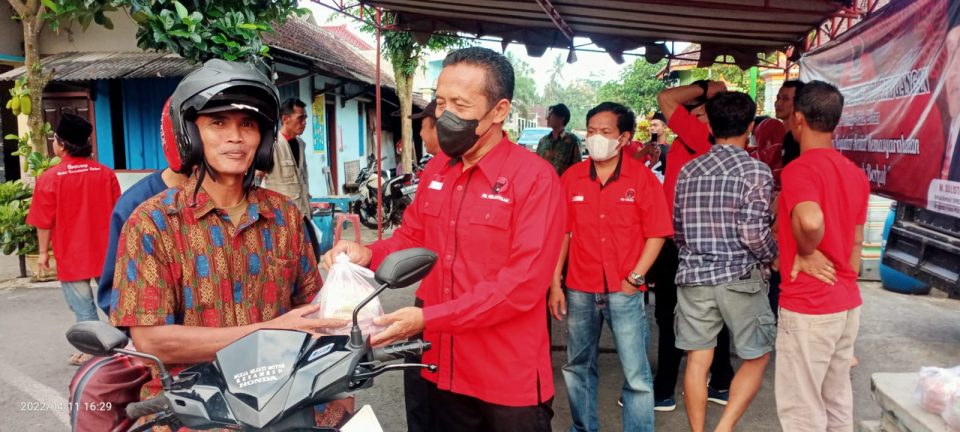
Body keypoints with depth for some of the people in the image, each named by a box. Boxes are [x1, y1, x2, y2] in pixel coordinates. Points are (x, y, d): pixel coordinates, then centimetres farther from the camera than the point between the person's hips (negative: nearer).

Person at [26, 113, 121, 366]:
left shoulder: (50, 178, -11)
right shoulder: (106, 173, -2)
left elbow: (44, 222, -7)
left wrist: (43, 252, 5)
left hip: (71, 256, -3)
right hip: (105, 252, 3)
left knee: (83, 309, 7)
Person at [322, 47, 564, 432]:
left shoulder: (535, 178, -16)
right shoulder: (435, 170, 6)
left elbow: (525, 283, -22)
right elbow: (411, 237, 16)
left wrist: (427, 319, -25)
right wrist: (369, 254, -7)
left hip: (510, 380, -5)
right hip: (445, 369, 6)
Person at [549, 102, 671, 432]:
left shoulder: (642, 177, -3)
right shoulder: (571, 177, 3)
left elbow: (656, 234, -2)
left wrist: (635, 278, -8)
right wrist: (555, 284, 2)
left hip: (624, 291, -3)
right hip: (579, 290, 3)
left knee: (637, 375, 0)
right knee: (577, 366, 16)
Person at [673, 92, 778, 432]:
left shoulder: (688, 170, 6)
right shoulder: (755, 171, -9)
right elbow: (753, 233, -16)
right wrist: (774, 257, 3)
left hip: (694, 276, 4)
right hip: (741, 277, -4)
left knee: (697, 360, 9)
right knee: (757, 357, 12)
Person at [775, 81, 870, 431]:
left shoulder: (799, 169, -16)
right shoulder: (856, 174, 9)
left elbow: (811, 221, -35)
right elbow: (855, 243, 14)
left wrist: (805, 254, -16)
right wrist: (845, 287, 21)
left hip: (808, 308, -8)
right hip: (847, 303, 8)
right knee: (837, 400, 18)